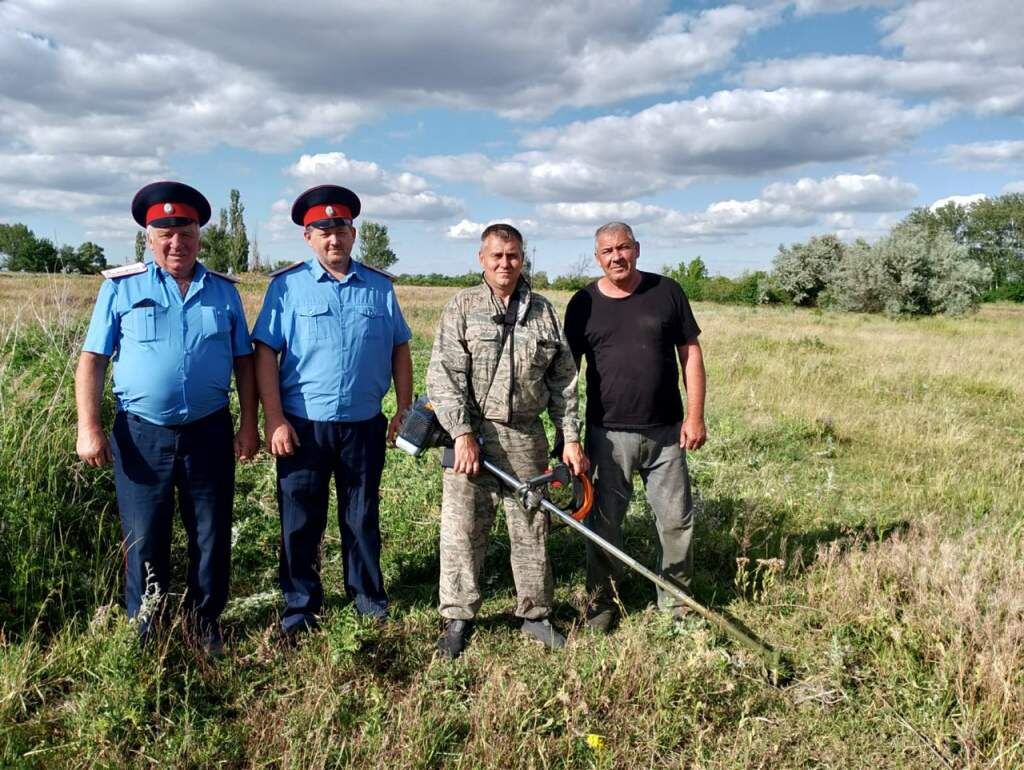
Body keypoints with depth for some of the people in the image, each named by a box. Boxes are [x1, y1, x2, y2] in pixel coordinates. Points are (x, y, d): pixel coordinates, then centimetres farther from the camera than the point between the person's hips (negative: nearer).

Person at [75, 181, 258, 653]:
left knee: (212, 535, 10)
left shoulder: (223, 291, 6)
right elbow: (92, 360, -1)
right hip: (141, 433, -1)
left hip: (209, 431, 2)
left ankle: (205, 620, 29)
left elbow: (243, 361, 8)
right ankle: (145, 628, 27)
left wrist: (248, 424, 3)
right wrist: (89, 428, -9)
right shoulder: (120, 287, 0)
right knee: (144, 538, 9)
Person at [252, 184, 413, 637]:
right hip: (303, 424, -2)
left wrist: (405, 409, 5)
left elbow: (400, 350, 10)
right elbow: (266, 354, -5)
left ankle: (367, 593, 31)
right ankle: (300, 603, 26)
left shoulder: (379, 287, 6)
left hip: (364, 425, 2)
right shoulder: (286, 286, -2)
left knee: (362, 516, 15)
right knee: (301, 521, 9)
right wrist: (274, 420, -11)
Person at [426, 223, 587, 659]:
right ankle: (458, 617, 18)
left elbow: (563, 380, 11)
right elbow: (444, 375, -7)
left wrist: (571, 438, 6)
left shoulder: (543, 311, 10)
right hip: (472, 432, -2)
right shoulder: (463, 307, 1)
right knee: (462, 528, 2)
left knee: (532, 528, 10)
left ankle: (535, 614, 26)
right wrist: (463, 434, -16)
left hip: (527, 436, 3)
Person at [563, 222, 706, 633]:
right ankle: (601, 600, 25)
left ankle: (676, 597, 28)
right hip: (609, 434, 0)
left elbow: (690, 353, 5)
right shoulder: (584, 303, 2)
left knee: (677, 518, 8)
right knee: (604, 521, 8)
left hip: (666, 432, 1)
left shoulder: (667, 292, 2)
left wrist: (695, 415, -2)